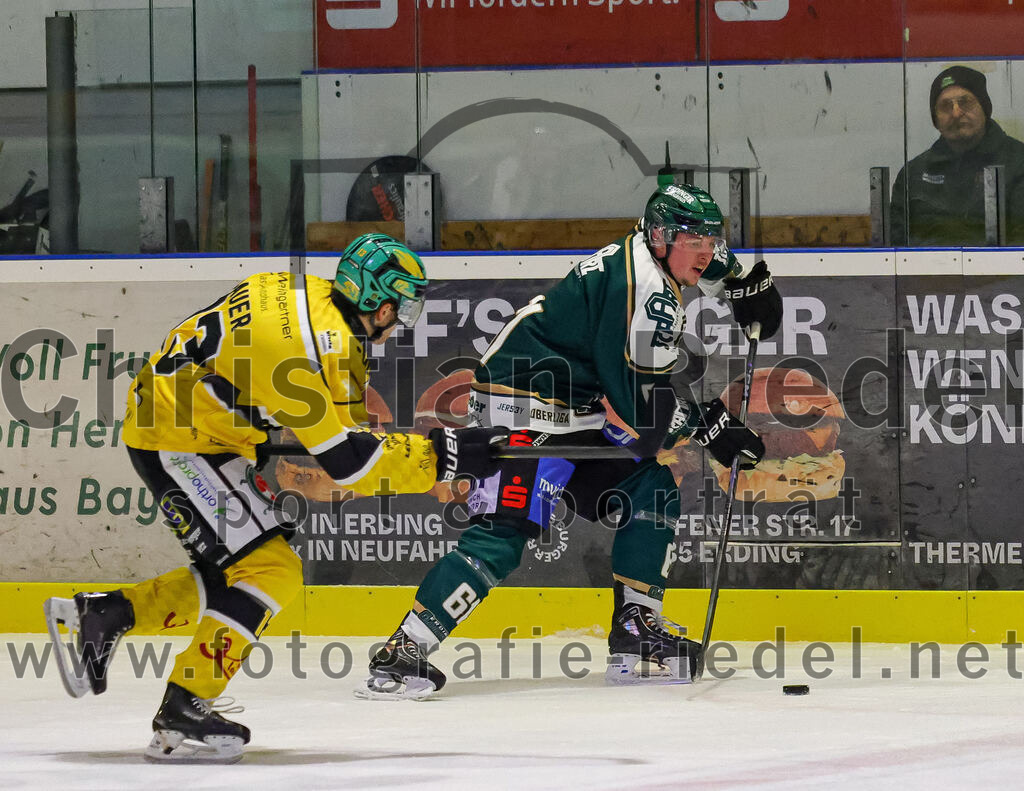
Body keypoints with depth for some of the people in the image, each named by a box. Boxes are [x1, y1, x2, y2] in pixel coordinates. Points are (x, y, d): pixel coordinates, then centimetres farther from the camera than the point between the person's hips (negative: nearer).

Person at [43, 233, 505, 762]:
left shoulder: (305, 295, 4)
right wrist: (442, 455, -17)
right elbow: (350, 461, -23)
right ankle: (181, 717, -11)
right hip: (176, 442, -10)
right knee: (270, 572, -12)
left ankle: (100, 615, 19)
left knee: (234, 574, 15)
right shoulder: (324, 345, -24)